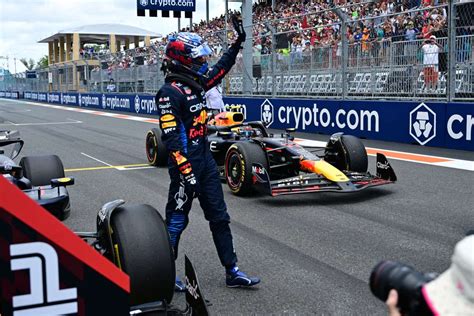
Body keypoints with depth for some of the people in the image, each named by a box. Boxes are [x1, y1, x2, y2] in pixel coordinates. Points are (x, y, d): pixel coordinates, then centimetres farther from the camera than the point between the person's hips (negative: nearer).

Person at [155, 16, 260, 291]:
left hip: (206, 159, 9)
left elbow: (220, 70, 27)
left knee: (219, 217, 9)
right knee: (177, 219, 4)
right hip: (186, 162, -8)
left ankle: (232, 271, 17)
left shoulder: (196, 83, 9)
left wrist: (238, 43, 27)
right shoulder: (170, 92, -16)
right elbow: (170, 137, -21)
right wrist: (185, 171, -24)